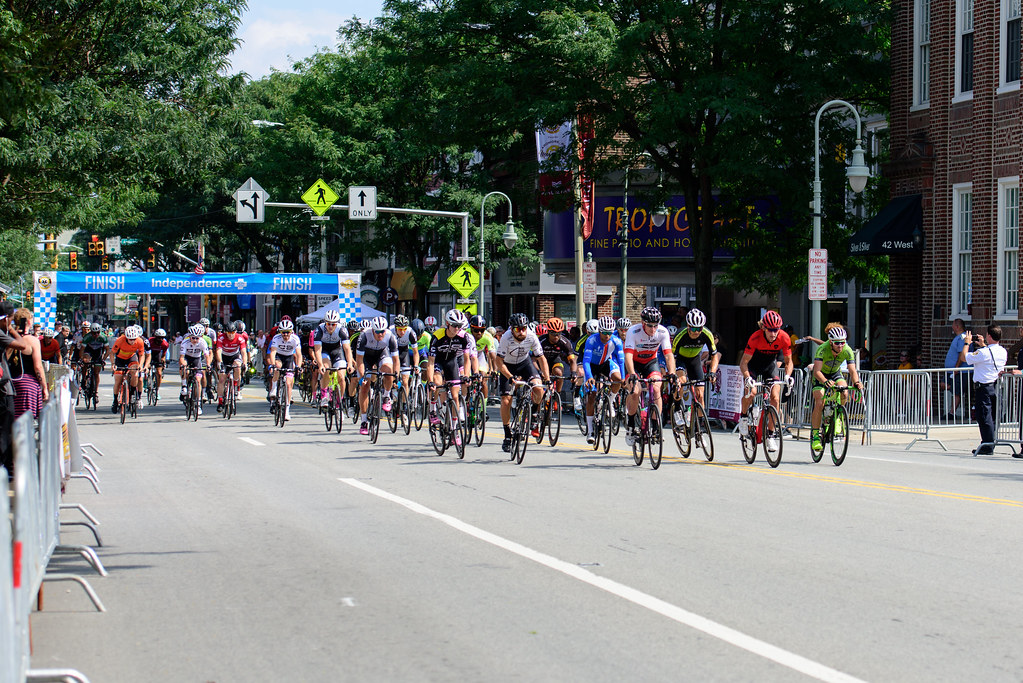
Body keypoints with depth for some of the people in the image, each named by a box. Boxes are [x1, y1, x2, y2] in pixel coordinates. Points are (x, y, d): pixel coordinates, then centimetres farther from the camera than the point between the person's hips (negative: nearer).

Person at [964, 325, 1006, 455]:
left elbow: (964, 357, -13)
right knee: (992, 417, 14)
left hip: (983, 387, -8)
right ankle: (990, 444, 20)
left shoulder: (984, 352, -20)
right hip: (996, 386, 8)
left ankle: (988, 446, -3)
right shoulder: (1003, 352, 5)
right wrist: (983, 345, 28)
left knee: (984, 417, -3)